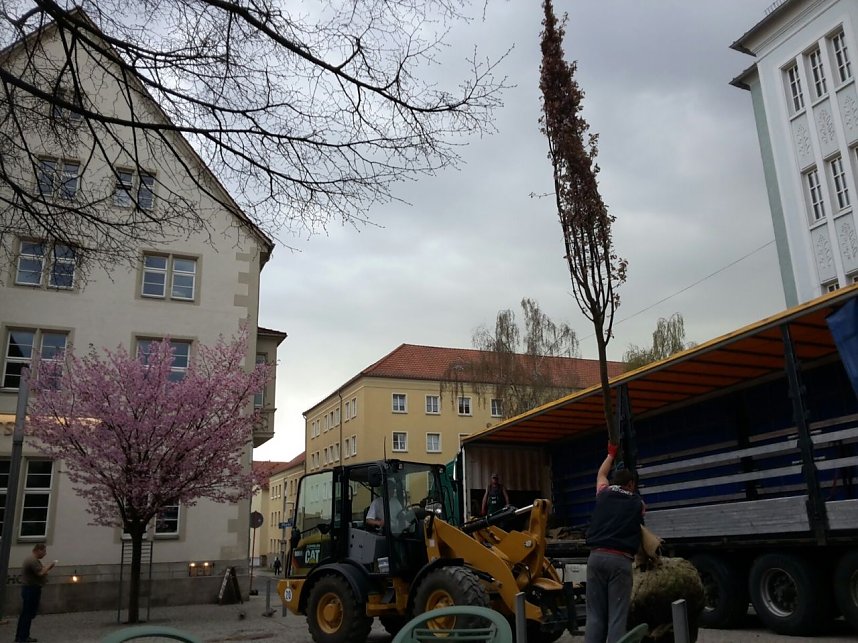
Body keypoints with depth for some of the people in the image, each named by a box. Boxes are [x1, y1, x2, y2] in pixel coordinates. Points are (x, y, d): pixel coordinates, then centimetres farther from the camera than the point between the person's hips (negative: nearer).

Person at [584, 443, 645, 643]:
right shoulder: (638, 503, 12)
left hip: (596, 556, 2)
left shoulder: (604, 493, 16)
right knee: (617, 616, -2)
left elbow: (601, 474, 38)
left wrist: (611, 454, 52)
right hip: (620, 559, -2)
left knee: (595, 615, 5)